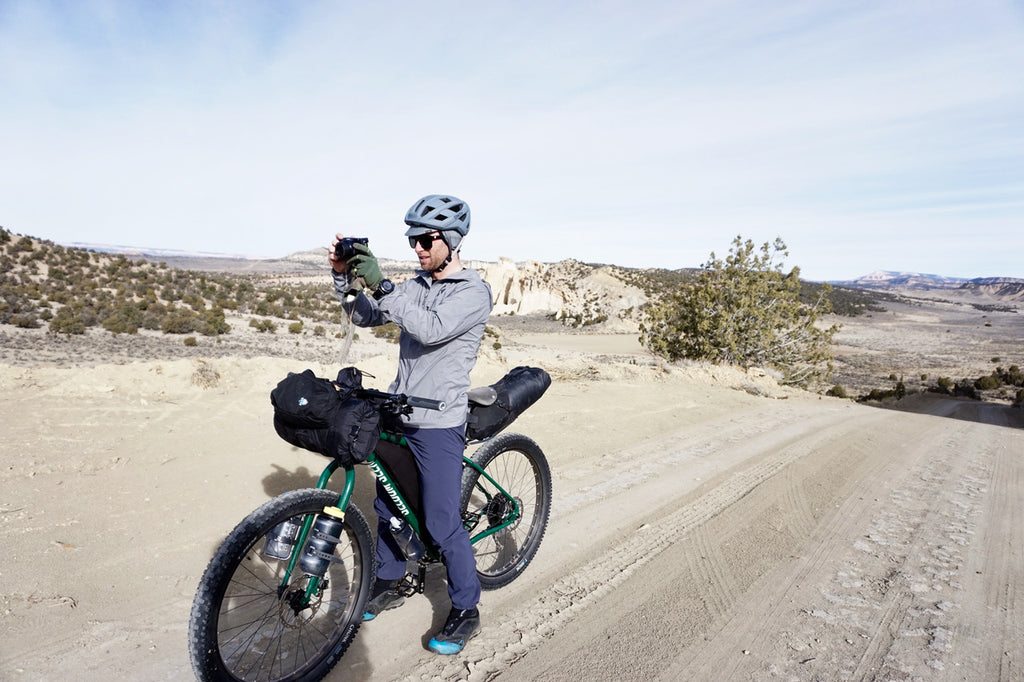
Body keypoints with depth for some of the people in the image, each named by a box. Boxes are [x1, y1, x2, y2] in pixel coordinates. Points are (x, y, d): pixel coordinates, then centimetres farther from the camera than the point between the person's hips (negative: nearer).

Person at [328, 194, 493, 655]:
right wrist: (344, 276, -6)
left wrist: (380, 283, -32)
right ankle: (387, 585, 41)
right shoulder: (416, 286, 10)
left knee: (442, 522, 0)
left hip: (439, 425, -7)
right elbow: (365, 316, 8)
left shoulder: (473, 292, -12)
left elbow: (430, 329, -29)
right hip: (397, 414, 7)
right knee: (387, 505, 19)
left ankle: (465, 611, 21)